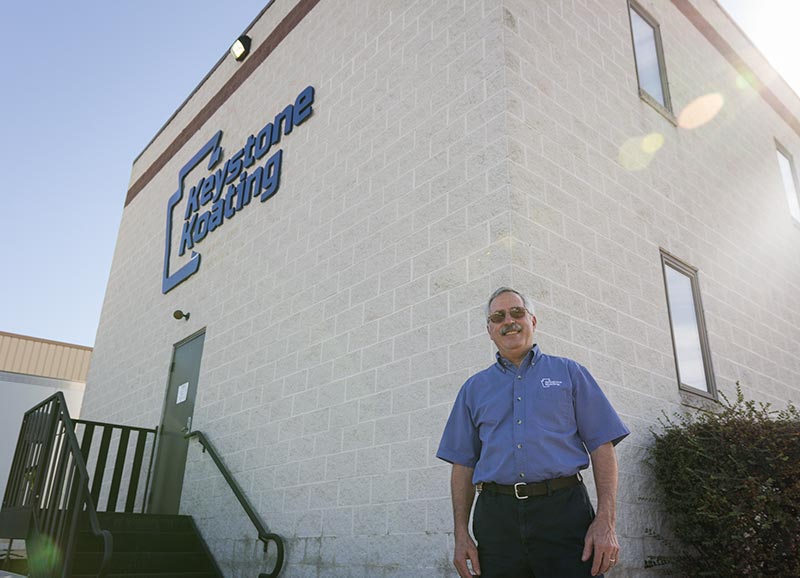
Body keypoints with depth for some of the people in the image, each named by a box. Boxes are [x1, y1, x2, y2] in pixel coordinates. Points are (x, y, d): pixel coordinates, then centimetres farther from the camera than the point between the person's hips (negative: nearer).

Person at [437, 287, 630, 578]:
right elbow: (463, 463, 12)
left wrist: (606, 520, -8)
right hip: (496, 518, 2)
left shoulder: (569, 372, 10)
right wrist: (461, 533, 4)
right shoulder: (473, 388, 15)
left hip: (563, 510, -1)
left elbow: (602, 446, 3)